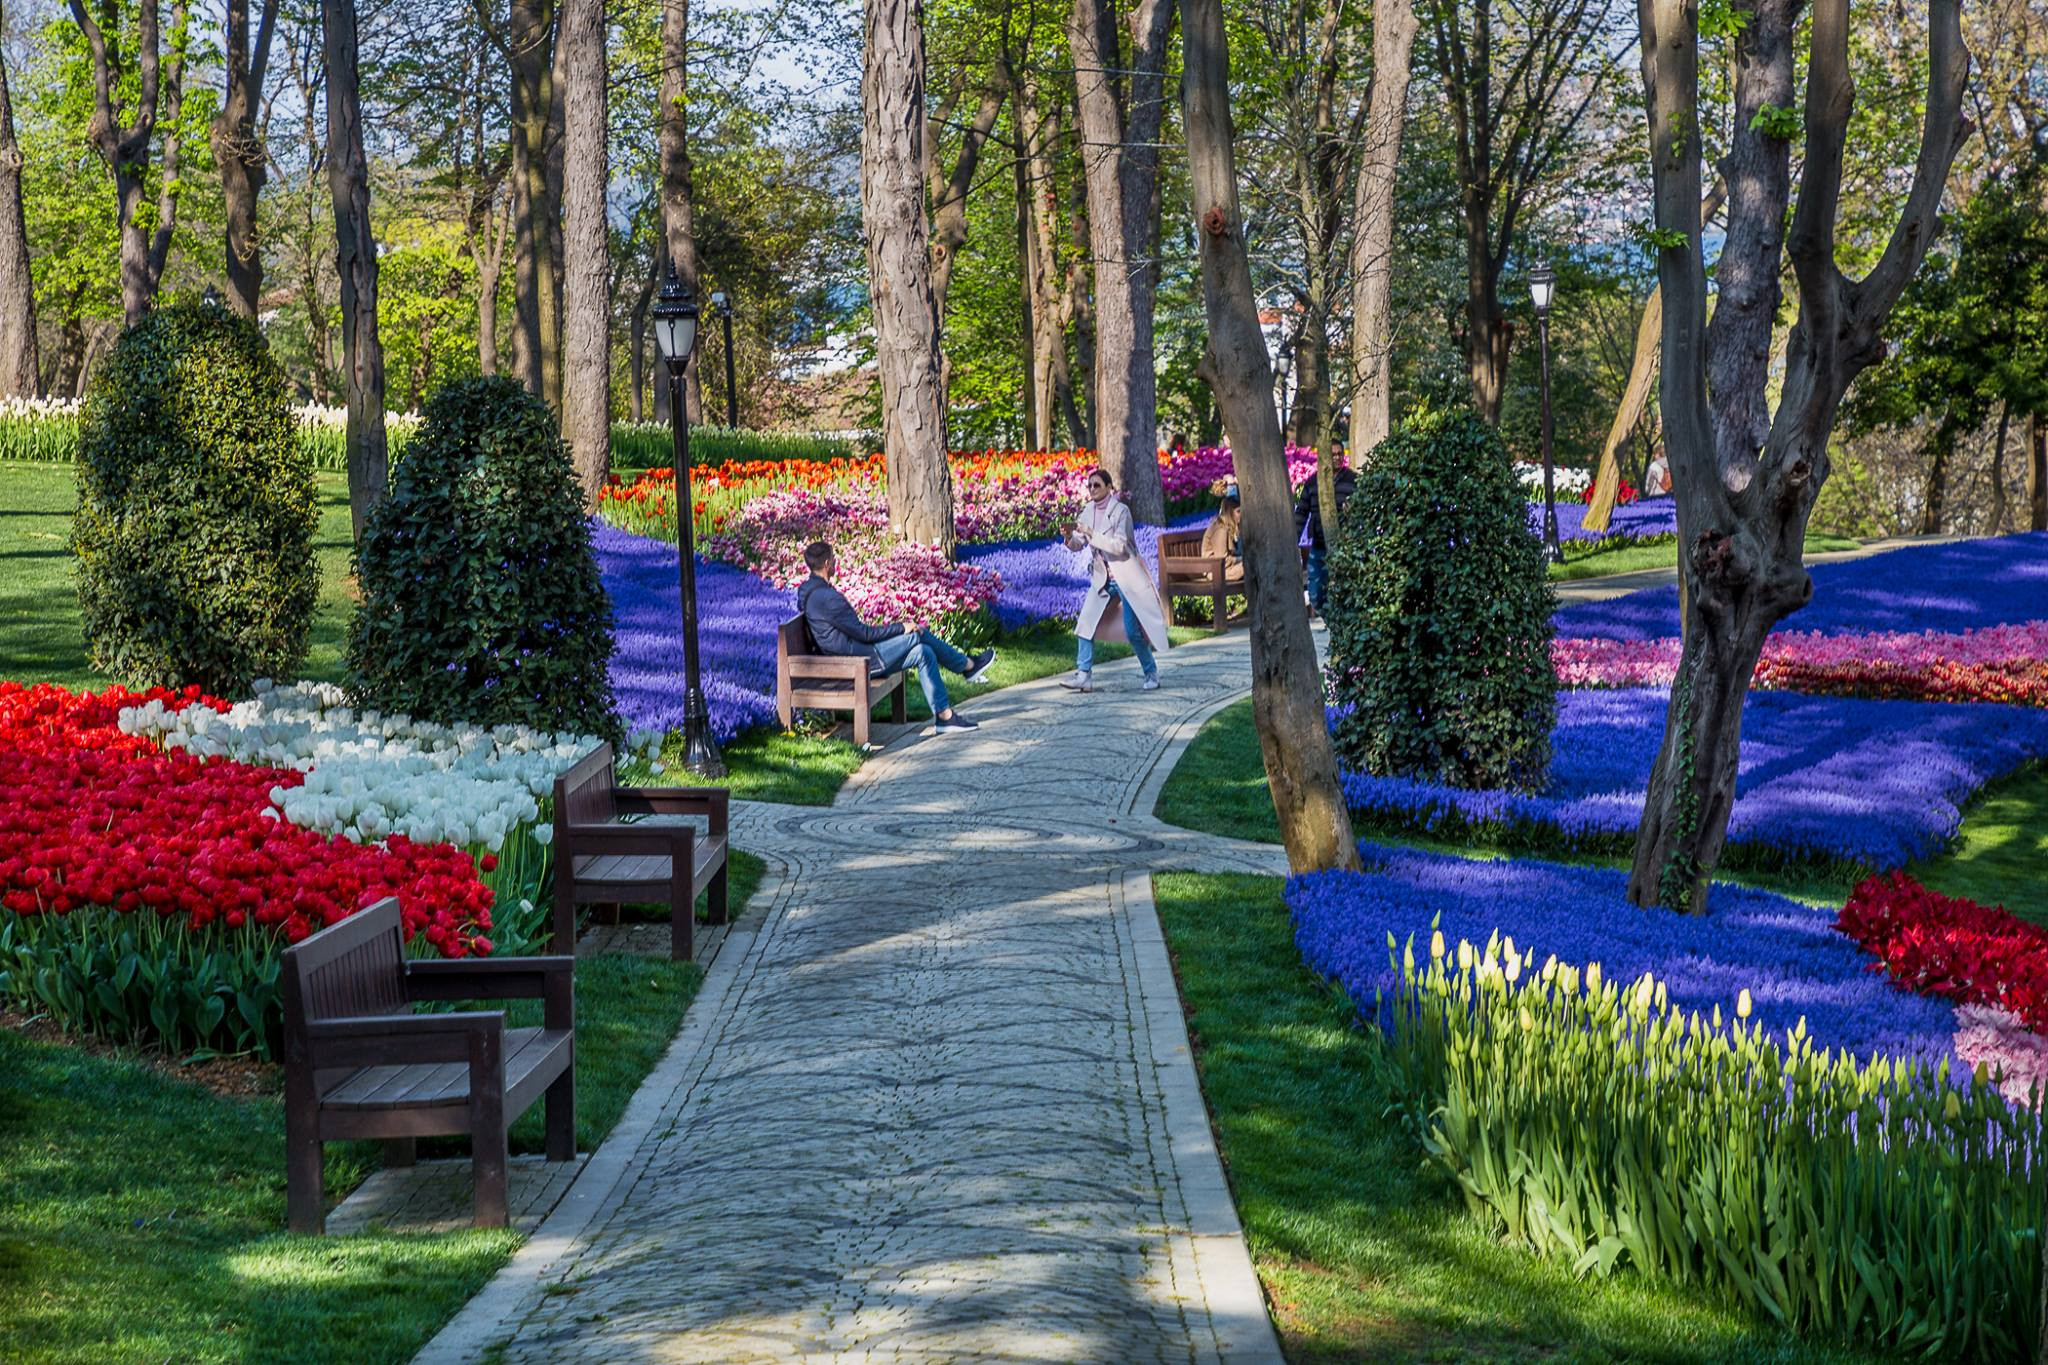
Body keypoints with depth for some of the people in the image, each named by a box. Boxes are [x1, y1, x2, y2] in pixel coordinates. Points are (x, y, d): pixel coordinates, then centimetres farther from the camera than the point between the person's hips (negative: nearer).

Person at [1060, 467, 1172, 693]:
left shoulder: (1120, 511, -13)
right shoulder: (1088, 511, 5)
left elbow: (1119, 545, -22)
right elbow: (1078, 543, 5)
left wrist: (1091, 534, -28)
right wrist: (1070, 538, -17)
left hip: (1126, 577, -6)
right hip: (1102, 578, 6)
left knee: (1133, 630, -4)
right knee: (1086, 624, -6)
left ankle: (1151, 674, 13)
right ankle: (1084, 676, -4)